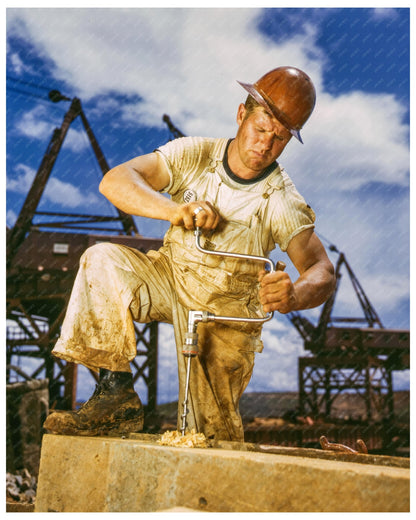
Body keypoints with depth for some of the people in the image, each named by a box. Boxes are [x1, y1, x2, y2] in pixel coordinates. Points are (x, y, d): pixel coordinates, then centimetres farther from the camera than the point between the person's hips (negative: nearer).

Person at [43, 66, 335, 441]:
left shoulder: (284, 203, -17)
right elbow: (115, 180, -22)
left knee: (212, 434, -8)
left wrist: (294, 295, -50)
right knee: (103, 261, -27)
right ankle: (116, 395, -22)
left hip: (226, 309, -2)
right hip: (170, 274, 2)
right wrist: (173, 209, -41)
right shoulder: (195, 154, -13)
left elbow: (321, 270, -25)